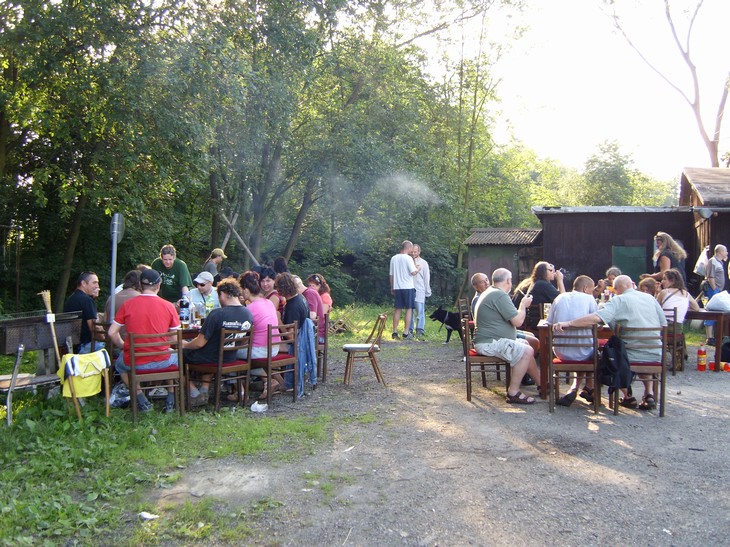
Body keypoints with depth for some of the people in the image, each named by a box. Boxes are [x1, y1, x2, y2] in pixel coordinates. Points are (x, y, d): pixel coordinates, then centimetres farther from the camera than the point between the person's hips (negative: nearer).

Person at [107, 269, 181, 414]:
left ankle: (142, 402, 21)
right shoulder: (168, 306, -6)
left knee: (119, 364, 34)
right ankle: (171, 401, 30)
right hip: (162, 361, 0)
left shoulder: (128, 304, -5)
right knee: (176, 357, 35)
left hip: (134, 363, 0)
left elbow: (112, 333, -2)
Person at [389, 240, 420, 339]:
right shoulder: (408, 258, -10)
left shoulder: (394, 258, 8)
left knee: (398, 309, 11)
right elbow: (413, 272, -16)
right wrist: (418, 269, 5)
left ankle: (395, 332, 8)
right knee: (409, 309, 2)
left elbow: (391, 275, 12)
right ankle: (406, 333, 0)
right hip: (408, 287, -5)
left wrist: (392, 288, 20)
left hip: (397, 287, 5)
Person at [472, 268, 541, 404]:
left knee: (525, 344, 18)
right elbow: (518, 321, -19)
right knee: (526, 351, -20)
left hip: (487, 340, 12)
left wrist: (522, 305, 29)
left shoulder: (490, 292, 19)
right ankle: (513, 393, -14)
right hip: (488, 343, -12)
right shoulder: (500, 295, -17)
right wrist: (523, 305, -2)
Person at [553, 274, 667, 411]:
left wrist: (568, 323, -24)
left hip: (632, 356, -5)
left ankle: (628, 397, 24)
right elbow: (664, 325, 12)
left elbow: (597, 318, -23)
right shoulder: (650, 298, 8)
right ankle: (649, 394, 21)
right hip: (656, 355, 5)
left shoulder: (618, 301, -8)